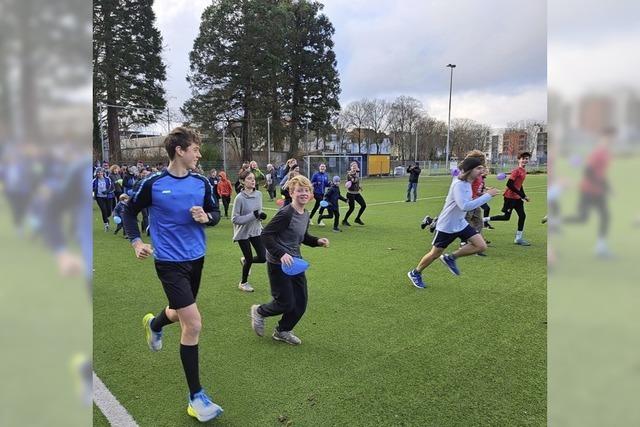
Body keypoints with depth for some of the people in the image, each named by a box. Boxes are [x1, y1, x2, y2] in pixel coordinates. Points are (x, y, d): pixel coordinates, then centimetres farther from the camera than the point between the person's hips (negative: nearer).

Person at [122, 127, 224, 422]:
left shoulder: (201, 183, -1)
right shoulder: (153, 183, -11)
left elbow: (216, 214, 8)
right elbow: (129, 211, 3)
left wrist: (206, 217, -15)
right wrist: (136, 242, -8)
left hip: (196, 259, 6)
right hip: (170, 262, -5)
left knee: (181, 314, 24)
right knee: (194, 324, -13)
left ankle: (153, 324, 63)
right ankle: (195, 397, 3)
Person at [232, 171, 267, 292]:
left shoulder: (259, 194, -4)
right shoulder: (239, 198, -20)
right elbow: (235, 219, -20)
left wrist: (260, 215, -10)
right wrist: (253, 215, -27)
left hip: (256, 231, 5)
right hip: (243, 233, -5)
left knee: (263, 258, 1)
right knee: (249, 259, 5)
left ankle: (245, 261, 33)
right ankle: (243, 283, 31)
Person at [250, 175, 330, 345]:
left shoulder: (305, 215, 6)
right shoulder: (286, 214, -21)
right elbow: (266, 235, -21)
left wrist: (317, 241, 3)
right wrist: (281, 254, -30)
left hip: (295, 263, 8)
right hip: (278, 265, -8)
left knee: (301, 304, 9)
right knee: (286, 303, -1)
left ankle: (282, 331, 32)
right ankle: (259, 311, 29)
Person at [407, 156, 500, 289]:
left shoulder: (467, 182, 1)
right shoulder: (459, 185, -26)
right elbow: (465, 206, -38)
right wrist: (487, 195, -35)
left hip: (460, 223, 8)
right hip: (446, 226, -8)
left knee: (481, 246, -5)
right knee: (435, 254, 6)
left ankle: (450, 258, 11)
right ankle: (415, 273, 30)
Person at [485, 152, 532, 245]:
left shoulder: (524, 171, 12)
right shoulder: (516, 171, -15)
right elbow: (509, 184, -22)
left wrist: (524, 196, 14)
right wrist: (521, 194, -19)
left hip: (517, 197, 9)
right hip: (510, 196, -9)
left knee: (522, 216, 4)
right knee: (506, 217, -6)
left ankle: (518, 238, 9)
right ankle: (485, 219, 9)